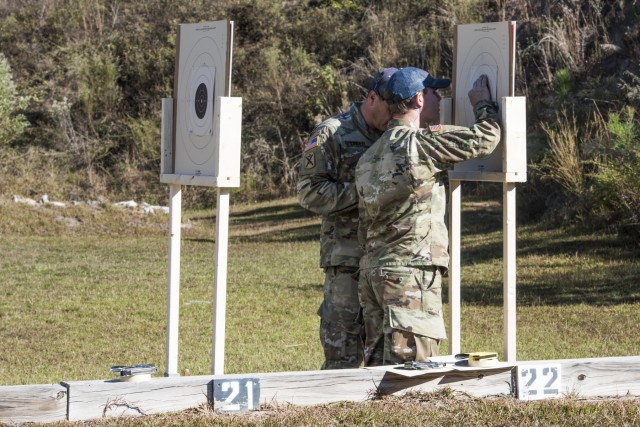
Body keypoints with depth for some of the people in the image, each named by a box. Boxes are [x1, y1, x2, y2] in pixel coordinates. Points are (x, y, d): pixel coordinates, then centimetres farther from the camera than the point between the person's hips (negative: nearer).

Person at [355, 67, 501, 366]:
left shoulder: (371, 155, 17)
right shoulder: (420, 144, -11)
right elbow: (484, 140, -9)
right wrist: (483, 103, 10)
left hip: (372, 271, 9)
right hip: (409, 273, -9)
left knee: (378, 363, 10)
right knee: (411, 365, -8)